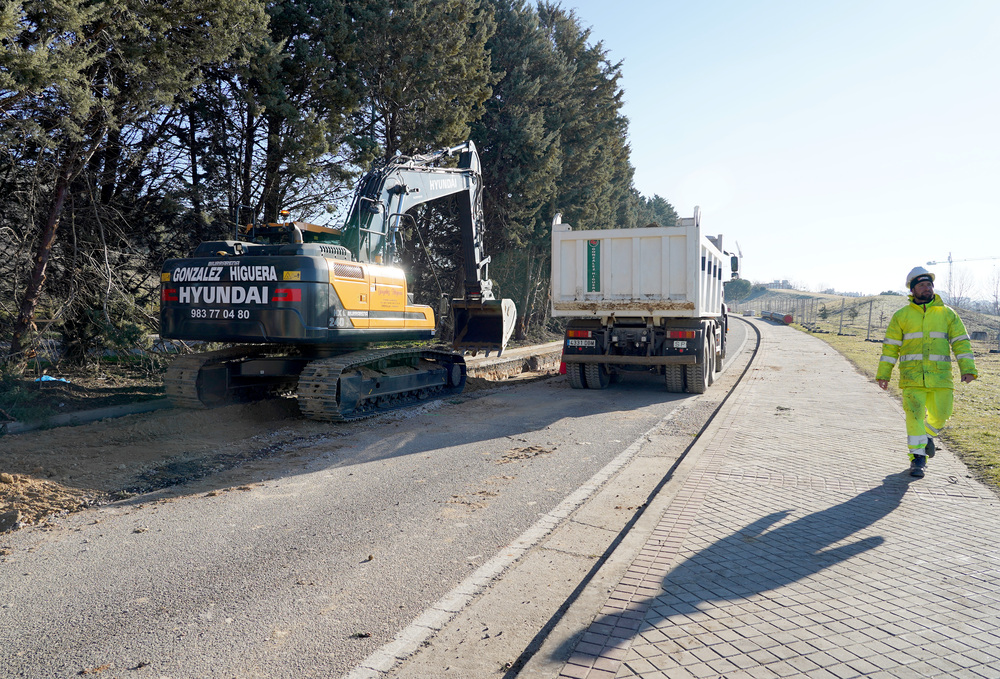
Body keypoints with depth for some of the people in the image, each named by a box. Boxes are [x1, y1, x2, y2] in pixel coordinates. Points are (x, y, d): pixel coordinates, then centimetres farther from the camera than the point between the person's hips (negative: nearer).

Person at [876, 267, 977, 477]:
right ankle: (918, 457, 1)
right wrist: (883, 373, 2)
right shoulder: (901, 316, 6)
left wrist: (968, 369, -6)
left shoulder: (947, 314, 8)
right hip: (912, 376, -1)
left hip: (940, 375, 2)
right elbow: (890, 346, 7)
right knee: (915, 416, -7)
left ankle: (927, 435, 39)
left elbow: (961, 342, 6)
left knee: (940, 414, 6)